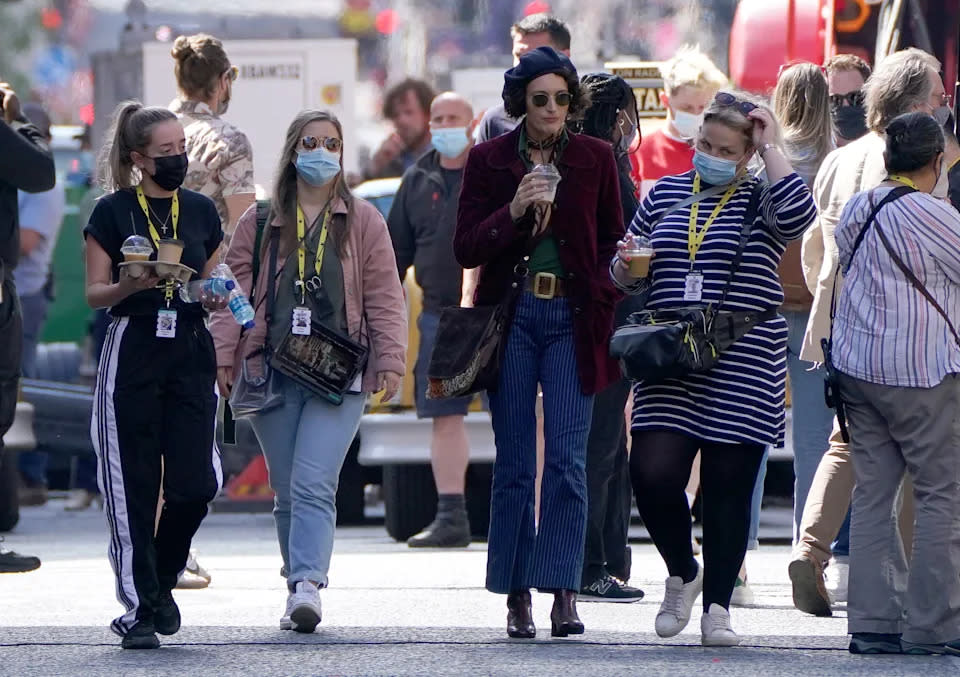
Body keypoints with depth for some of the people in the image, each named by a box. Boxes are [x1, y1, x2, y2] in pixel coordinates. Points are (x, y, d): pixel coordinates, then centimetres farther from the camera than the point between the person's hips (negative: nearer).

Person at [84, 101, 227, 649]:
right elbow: (95, 294, 0)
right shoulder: (113, 213, 0)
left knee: (195, 483, -7)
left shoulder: (201, 211, 12)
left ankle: (162, 579, 19)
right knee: (134, 487, -4)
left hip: (190, 351, 3)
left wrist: (215, 298, -4)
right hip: (133, 351, -3)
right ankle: (139, 608, 1)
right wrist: (128, 286, -20)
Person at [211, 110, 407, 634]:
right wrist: (222, 356, 1)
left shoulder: (363, 222, 8)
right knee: (286, 491, 5)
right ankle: (300, 587, 12)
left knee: (314, 485, -16)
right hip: (272, 373, 2)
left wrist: (390, 360, -1)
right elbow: (234, 291, 10)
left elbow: (384, 297, 7)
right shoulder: (259, 223, 11)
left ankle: (307, 585, -26)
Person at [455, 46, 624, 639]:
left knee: (567, 460, -9)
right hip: (512, 314, 0)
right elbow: (467, 249, 1)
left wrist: (601, 302, -3)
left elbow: (613, 241, 13)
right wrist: (514, 211, -15)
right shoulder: (489, 160, 4)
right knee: (514, 464, 1)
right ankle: (517, 597, 6)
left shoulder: (596, 158, 6)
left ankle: (563, 594, -8)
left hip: (571, 317, 0)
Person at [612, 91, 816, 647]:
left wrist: (773, 147, -12)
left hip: (743, 366, -2)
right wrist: (628, 265, -4)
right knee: (653, 474, -11)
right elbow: (626, 277, 20)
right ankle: (682, 572, 15)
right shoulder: (666, 194, 13)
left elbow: (799, 214, -22)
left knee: (729, 486, 0)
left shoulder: (761, 199, 3)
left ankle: (717, 607, 10)